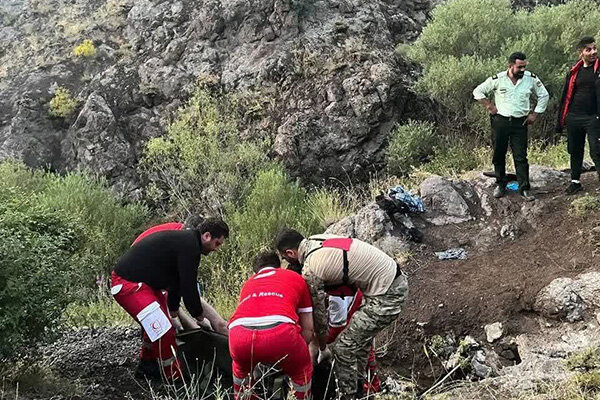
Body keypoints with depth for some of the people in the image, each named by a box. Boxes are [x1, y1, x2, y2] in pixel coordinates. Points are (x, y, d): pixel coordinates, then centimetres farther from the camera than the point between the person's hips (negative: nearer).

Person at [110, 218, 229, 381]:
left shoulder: (184, 239, 14)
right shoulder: (190, 246, -19)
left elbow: (177, 280, 29)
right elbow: (188, 286, -16)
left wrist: (173, 306, 40)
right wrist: (197, 313, 1)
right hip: (129, 284, -11)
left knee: (157, 325, 24)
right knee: (163, 331, -14)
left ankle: (147, 366, 40)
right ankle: (174, 380, -5)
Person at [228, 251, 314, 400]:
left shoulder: (248, 283, 38)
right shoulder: (295, 277, 31)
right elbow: (308, 329, 30)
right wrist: (294, 353, 49)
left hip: (240, 334, 3)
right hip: (279, 331, -3)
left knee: (241, 369, 38)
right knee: (302, 372, 28)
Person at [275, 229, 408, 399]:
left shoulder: (310, 270, -16)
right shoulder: (316, 238, 7)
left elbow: (318, 312, -5)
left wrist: (323, 349, 9)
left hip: (387, 296, -10)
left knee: (344, 347, -2)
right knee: (362, 334, 27)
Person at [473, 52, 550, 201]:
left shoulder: (531, 79, -2)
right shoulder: (497, 79, -6)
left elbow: (544, 95, 13)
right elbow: (478, 91, 6)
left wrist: (535, 114, 6)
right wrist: (490, 106, -1)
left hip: (520, 123, 0)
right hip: (500, 122, 0)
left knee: (521, 157, -2)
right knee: (499, 155, 8)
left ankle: (524, 188, 3)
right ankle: (500, 184, 22)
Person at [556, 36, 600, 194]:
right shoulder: (573, 71, 9)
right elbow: (566, 96, 14)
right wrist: (560, 120, 13)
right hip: (574, 118, 4)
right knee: (575, 151, 14)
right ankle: (575, 181, 25)